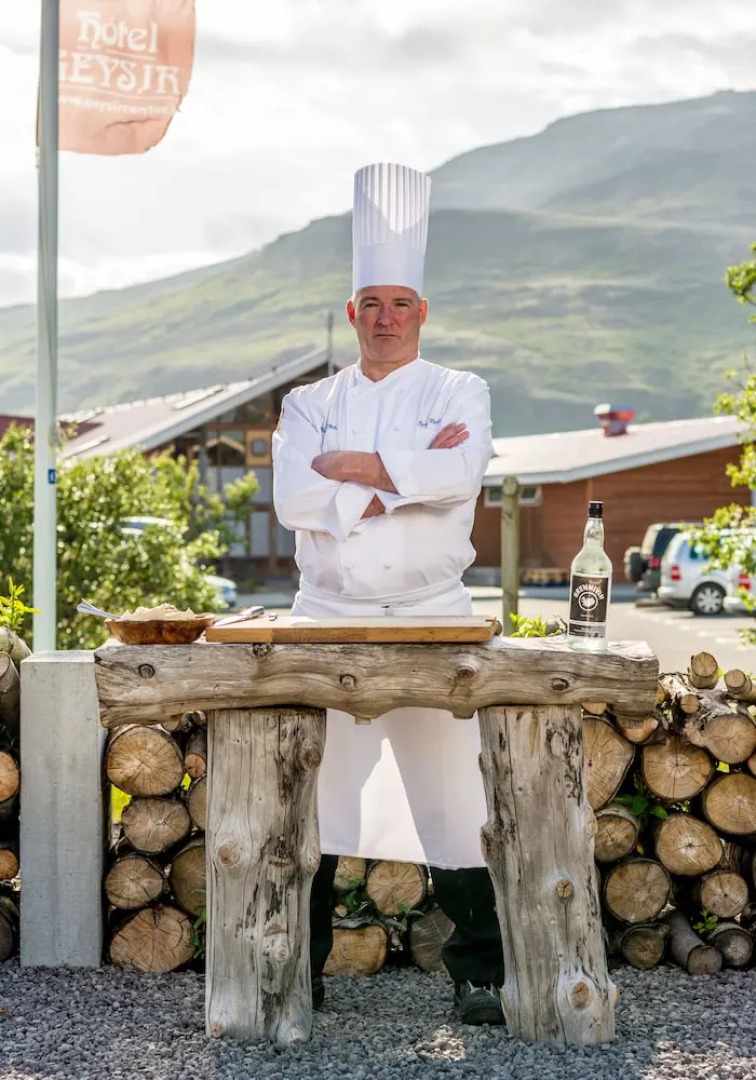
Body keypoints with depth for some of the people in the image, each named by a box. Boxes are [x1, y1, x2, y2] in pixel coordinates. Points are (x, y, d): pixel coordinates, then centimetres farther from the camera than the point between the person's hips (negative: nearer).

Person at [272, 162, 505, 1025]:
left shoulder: (459, 394, 7)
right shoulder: (310, 405, 12)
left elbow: (457, 474, -16)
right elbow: (294, 499, -7)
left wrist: (353, 467, -11)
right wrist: (402, 478, -11)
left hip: (431, 619, -1)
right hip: (327, 619, 2)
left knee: (453, 798, -2)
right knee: (312, 793, 2)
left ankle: (479, 975, 11)